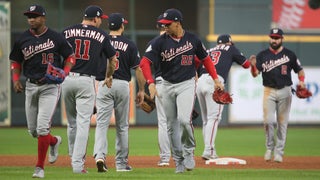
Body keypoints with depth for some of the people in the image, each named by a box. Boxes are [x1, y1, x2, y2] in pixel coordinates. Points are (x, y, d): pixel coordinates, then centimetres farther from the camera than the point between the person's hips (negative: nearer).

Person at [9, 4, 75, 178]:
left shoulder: (56, 38, -5)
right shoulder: (22, 39, 5)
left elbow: (71, 57, 2)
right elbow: (16, 62, 14)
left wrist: (64, 73, -15)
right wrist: (16, 79, -3)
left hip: (51, 86, -5)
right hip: (31, 86, 5)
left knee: (42, 127, -14)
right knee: (33, 130, 10)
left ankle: (40, 167, -6)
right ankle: (54, 141, 42)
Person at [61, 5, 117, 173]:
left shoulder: (68, 31, 8)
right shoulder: (101, 35, 6)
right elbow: (113, 60, 17)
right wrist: (108, 77, 34)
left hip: (66, 79, 3)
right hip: (86, 81, -3)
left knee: (72, 122, 16)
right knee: (83, 122, -5)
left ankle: (74, 158, 26)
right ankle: (78, 164, -12)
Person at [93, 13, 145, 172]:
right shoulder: (129, 45, 1)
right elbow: (138, 69, 0)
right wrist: (141, 90, 9)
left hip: (103, 85, 0)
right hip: (123, 85, 0)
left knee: (102, 123, -4)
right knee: (122, 126, 11)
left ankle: (100, 155, -26)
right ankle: (121, 163, 16)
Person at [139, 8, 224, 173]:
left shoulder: (192, 39, -2)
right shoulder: (160, 42, -5)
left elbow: (205, 59, 12)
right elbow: (144, 62, -11)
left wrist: (216, 79, 9)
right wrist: (151, 83, -23)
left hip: (187, 84, -2)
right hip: (167, 85, 2)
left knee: (184, 120, -23)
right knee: (172, 126, 7)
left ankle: (189, 150, 1)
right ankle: (179, 161, 19)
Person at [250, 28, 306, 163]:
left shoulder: (289, 54, 3)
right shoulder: (262, 55, 4)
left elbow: (300, 70, 9)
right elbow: (255, 74, -2)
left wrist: (301, 80, -11)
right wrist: (253, 65, -24)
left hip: (285, 91, 0)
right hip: (269, 91, 0)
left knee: (282, 122, 0)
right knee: (268, 121, -9)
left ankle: (279, 151, 7)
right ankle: (269, 147, 11)